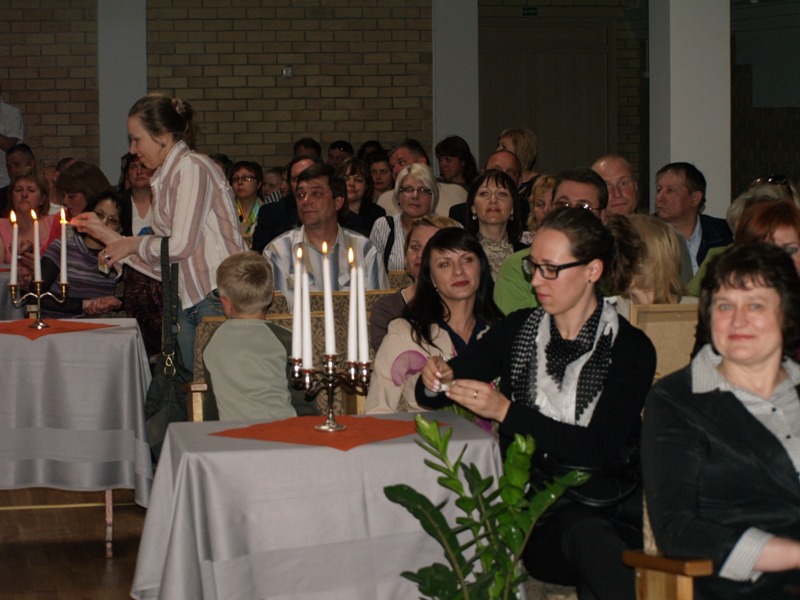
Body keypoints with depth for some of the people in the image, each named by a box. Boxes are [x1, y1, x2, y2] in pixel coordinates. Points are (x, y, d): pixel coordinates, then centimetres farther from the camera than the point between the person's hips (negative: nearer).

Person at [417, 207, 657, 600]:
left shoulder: (630, 349, 0)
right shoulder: (519, 330, 11)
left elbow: (601, 449, -13)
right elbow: (430, 396, 16)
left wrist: (506, 411, -19)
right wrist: (437, 382, -9)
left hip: (609, 511, -1)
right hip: (533, 513, 1)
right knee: (586, 532, -33)